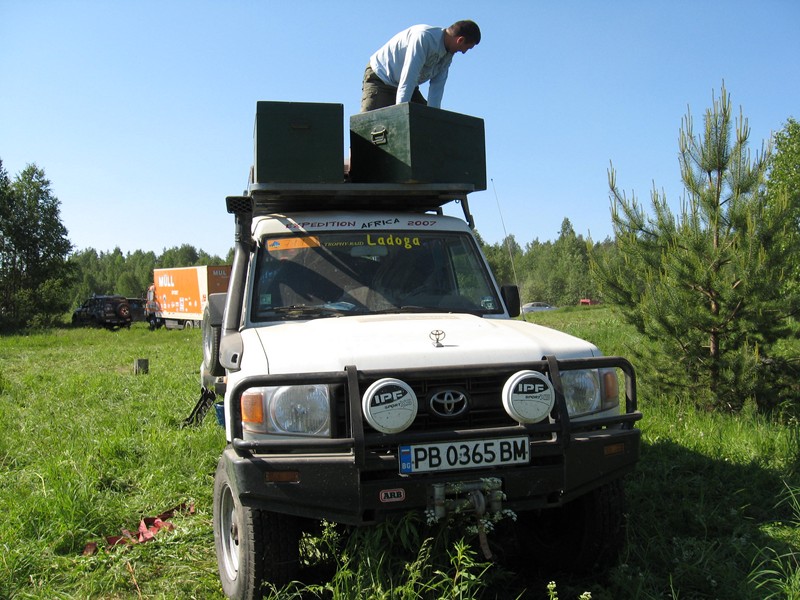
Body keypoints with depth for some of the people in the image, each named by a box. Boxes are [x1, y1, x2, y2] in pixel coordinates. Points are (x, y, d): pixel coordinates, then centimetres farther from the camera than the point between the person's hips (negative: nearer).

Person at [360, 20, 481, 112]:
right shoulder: (424, 37, -29)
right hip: (380, 77, -8)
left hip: (410, 88, 8)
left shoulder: (448, 54, -3)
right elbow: (407, 79, -35)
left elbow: (437, 86, -6)